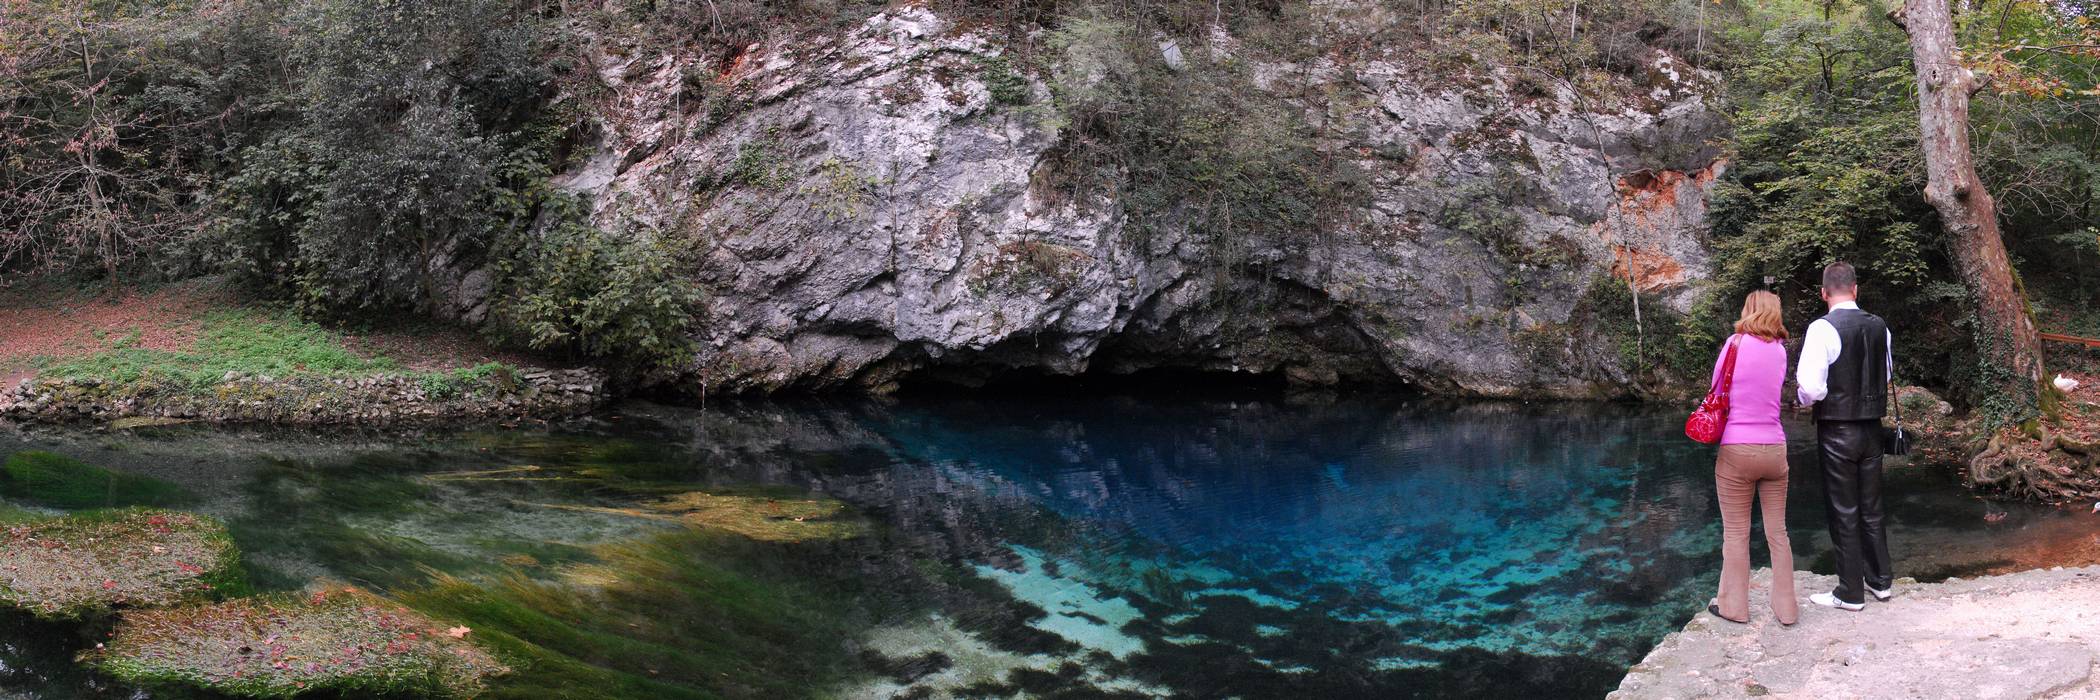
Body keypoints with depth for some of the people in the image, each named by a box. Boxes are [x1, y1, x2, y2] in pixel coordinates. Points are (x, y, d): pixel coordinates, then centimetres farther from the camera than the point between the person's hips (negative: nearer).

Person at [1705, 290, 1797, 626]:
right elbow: (1776, 393, 12)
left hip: (1737, 448, -4)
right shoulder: (1780, 350, 5)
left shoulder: (1735, 343, -6)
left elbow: (1717, 389, 2)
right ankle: (1786, 607, 16)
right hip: (1775, 448, 4)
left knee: (1736, 534, 6)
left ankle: (1734, 605, 14)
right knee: (1777, 532, 11)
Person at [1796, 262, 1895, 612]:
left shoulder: (1822, 329, -17)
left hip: (1837, 430, -6)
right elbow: (1887, 374, 17)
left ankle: (1850, 593, 10)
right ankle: (1880, 581, 28)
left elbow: (1811, 387, -23)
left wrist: (1805, 399, -2)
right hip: (1872, 428, 6)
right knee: (1871, 508, 18)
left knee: (1843, 513, 3)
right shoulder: (1879, 326, 3)